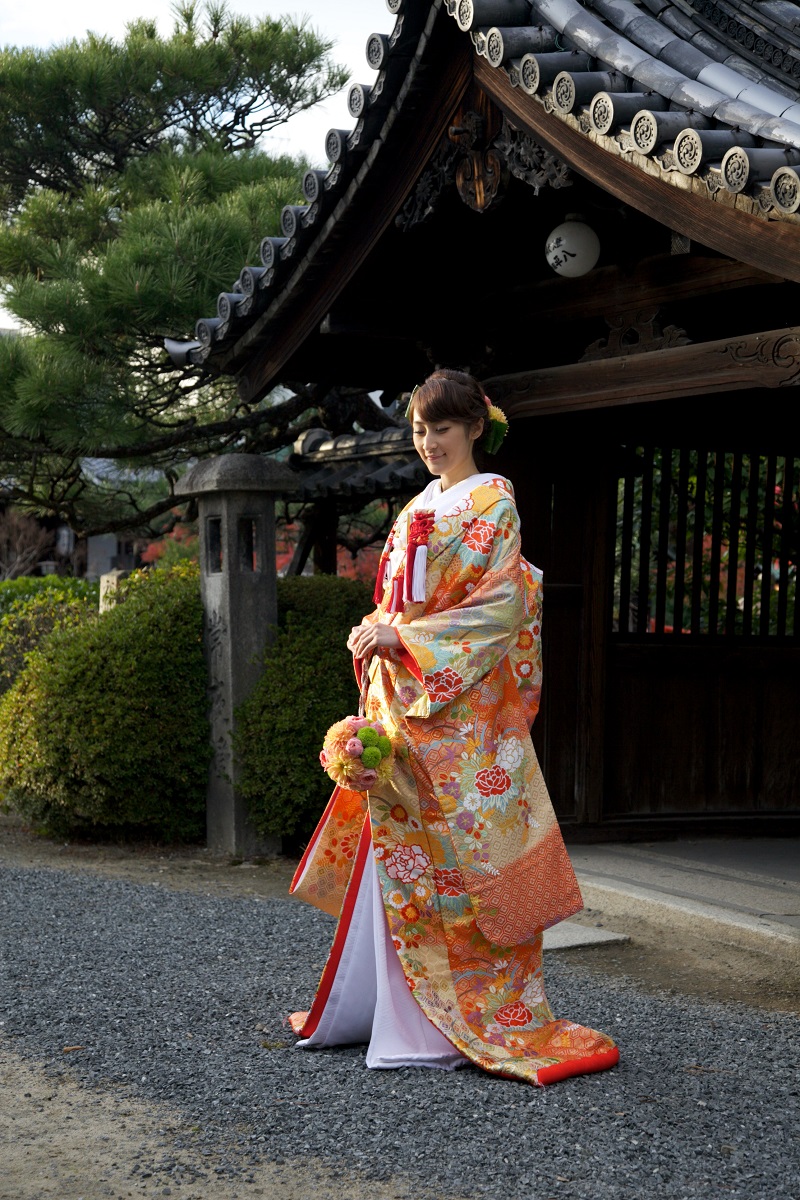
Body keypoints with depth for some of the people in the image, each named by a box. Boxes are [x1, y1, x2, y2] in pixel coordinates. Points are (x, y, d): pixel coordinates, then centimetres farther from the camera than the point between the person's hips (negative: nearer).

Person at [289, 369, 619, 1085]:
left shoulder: (492, 501, -3)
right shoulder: (418, 509, 19)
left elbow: (503, 604, -14)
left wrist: (405, 639, -17)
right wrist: (372, 633, 0)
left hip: (461, 708, -7)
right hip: (400, 701, 7)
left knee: (455, 853, -6)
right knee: (393, 850, 9)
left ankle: (489, 1021, 2)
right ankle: (359, 1005, 18)